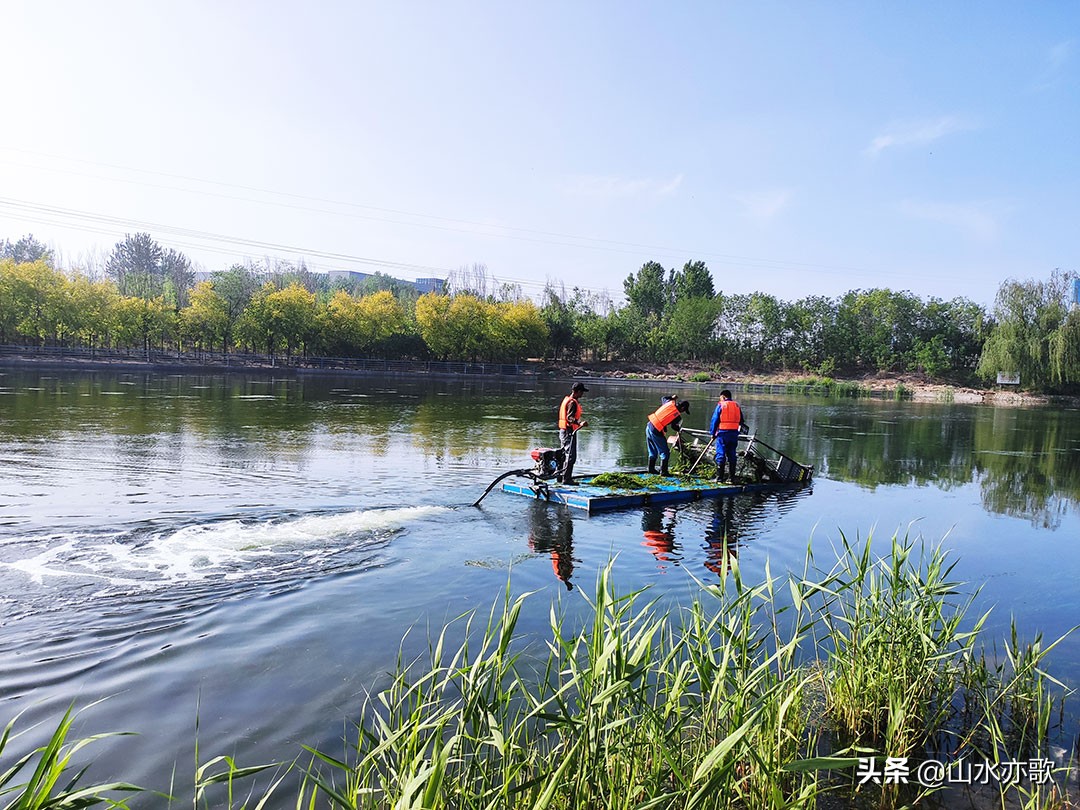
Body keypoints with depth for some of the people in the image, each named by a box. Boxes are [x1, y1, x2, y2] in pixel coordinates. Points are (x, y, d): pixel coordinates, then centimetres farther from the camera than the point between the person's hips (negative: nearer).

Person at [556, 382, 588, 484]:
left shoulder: (567, 399, 15)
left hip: (563, 431, 11)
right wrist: (580, 423, -41)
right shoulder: (572, 402, -16)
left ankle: (560, 476, 23)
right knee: (571, 456, -8)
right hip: (569, 432, -11)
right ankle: (566, 479, -7)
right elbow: (570, 417, -27)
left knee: (564, 454, 17)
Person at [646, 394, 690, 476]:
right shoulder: (678, 417, -10)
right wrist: (678, 429, 26)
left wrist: (672, 398, 36)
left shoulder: (670, 403, 4)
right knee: (665, 452, 5)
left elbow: (663, 398, 25)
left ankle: (651, 469, 27)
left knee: (653, 451, 20)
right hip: (656, 432, -8)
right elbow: (674, 426, 6)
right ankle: (663, 471, 5)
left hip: (649, 426, 8)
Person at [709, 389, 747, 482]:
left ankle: (719, 477, -2)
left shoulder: (720, 405, -4)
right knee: (732, 455, 10)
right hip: (734, 433, 4)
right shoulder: (737, 406, 10)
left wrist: (713, 432, 4)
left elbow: (714, 420, -4)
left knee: (721, 455, 0)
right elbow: (742, 421, 17)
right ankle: (732, 477, 11)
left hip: (723, 433, -4)